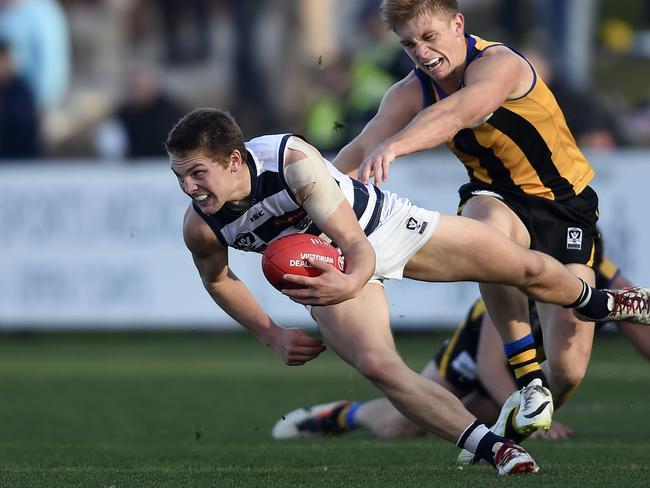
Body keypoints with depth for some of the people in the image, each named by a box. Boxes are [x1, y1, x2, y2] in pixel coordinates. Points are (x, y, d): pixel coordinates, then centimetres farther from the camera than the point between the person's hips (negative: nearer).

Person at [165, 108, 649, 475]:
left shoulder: (293, 160, -37)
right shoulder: (200, 228, -24)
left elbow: (357, 246, -36)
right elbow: (217, 277, 2)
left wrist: (350, 282, -58)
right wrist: (272, 335, -2)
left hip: (381, 224, -2)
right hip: (330, 269, 2)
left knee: (529, 270, 7)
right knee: (377, 365, -27)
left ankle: (595, 301, 42)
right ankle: (491, 448, -22)